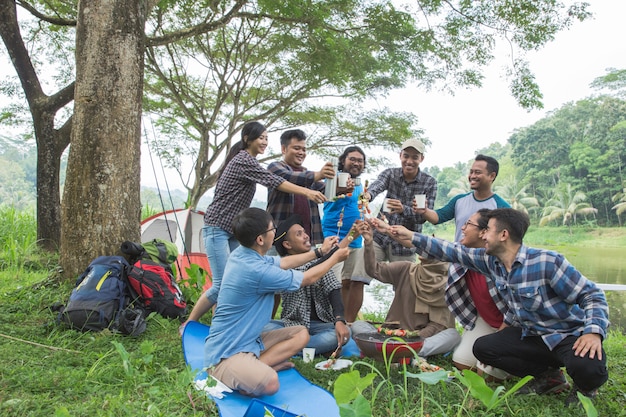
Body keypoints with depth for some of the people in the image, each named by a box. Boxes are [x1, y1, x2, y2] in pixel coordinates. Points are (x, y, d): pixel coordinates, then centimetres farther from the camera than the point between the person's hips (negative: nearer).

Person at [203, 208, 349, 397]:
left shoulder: (242, 253, 1)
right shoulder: (256, 270, -26)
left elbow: (283, 263, 19)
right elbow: (309, 278, -11)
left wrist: (319, 251, 23)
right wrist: (335, 258, 6)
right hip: (225, 353, -11)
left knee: (301, 334, 6)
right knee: (269, 383, -36)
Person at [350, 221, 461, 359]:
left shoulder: (447, 285, -4)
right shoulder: (405, 270, 0)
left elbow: (439, 324, -7)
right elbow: (374, 270, -9)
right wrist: (368, 243, -23)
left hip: (422, 338, -1)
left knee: (453, 335, -28)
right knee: (357, 325, -20)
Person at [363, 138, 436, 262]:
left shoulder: (430, 183, -5)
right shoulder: (390, 173, -1)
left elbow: (424, 216, -12)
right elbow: (377, 185, -22)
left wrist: (403, 209, -32)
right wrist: (368, 194, -47)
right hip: (380, 238, 1)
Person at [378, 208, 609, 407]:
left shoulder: (547, 262, -25)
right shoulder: (491, 261, -6)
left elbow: (593, 295, -19)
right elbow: (453, 252, 1)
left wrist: (594, 332, -35)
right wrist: (411, 237, 1)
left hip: (570, 335, -6)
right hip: (531, 334, 6)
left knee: (586, 368, -36)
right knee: (482, 348, -7)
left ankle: (585, 387, 5)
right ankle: (547, 377, 11)